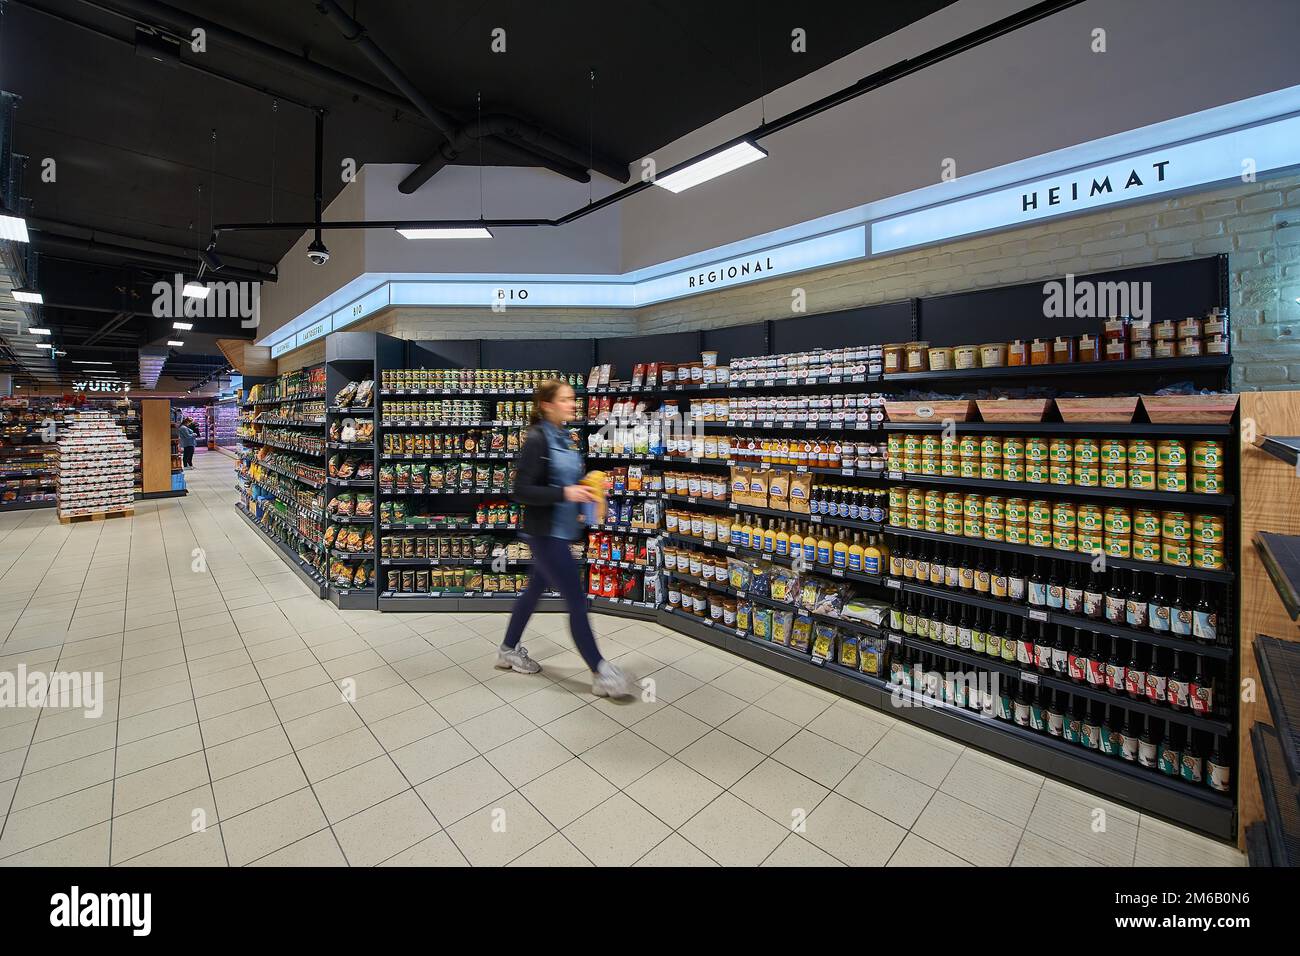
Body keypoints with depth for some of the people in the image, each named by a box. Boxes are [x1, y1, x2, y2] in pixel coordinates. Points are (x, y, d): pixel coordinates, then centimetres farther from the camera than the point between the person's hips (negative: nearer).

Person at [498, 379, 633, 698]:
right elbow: (522, 492, -20)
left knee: (535, 589, 21)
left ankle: (509, 650, 40)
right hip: (546, 533, -9)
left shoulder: (564, 438, 9)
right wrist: (565, 493, -26)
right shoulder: (537, 439, -17)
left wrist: (583, 489, 1)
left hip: (560, 530, 9)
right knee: (577, 602, -3)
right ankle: (600, 673, 9)